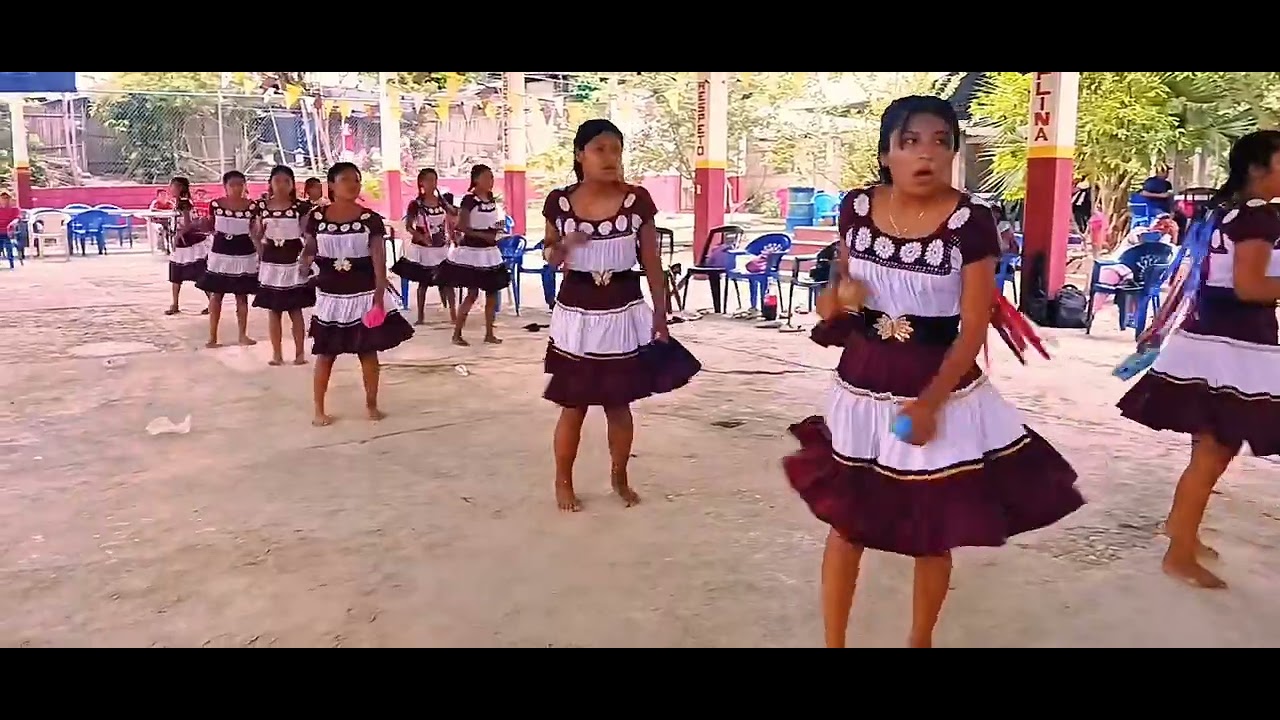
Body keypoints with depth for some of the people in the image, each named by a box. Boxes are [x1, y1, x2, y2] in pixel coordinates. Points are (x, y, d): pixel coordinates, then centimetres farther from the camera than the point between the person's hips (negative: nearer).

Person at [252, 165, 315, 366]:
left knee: (295, 310, 2)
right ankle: (277, 353, 15)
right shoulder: (262, 206, 2)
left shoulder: (299, 207, -4)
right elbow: (257, 235, 10)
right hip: (271, 262, 2)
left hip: (293, 262, -2)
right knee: (273, 310, 7)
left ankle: (300, 352, 11)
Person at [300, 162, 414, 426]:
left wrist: (380, 292, -21)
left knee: (368, 351, 7)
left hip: (364, 294, -1)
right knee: (325, 353, 7)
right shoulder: (316, 217, -2)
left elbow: (379, 256, -11)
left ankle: (371, 404, 23)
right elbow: (309, 248, 9)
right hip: (330, 295, 1)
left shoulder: (371, 218, -5)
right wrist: (306, 259, -13)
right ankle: (319, 410, 19)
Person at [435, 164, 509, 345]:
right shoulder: (469, 200, -14)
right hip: (472, 251, -7)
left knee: (492, 292, 8)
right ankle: (457, 334, 5)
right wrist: (484, 235, -22)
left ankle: (489, 334, 18)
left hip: (489, 251, 7)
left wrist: (497, 230, 1)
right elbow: (462, 227, -19)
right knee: (472, 293, -5)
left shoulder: (491, 198, 7)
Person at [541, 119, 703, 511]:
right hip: (576, 314, 0)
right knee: (573, 406, 8)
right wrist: (561, 247, -13)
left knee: (618, 404, 11)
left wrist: (660, 317, -1)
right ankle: (563, 482, 27)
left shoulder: (638, 200, -6)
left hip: (624, 313, 0)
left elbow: (652, 264, 0)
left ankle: (619, 478, 33)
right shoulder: (559, 202, -4)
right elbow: (550, 256, 10)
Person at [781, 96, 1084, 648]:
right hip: (861, 386, 3)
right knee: (845, 523, 11)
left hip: (942, 388, -2)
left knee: (932, 532, 12)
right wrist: (837, 297, -9)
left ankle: (920, 641, 36)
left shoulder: (971, 222, -13)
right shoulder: (856, 207, -3)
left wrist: (930, 402, -21)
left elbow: (973, 329, -13)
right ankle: (833, 642, 29)